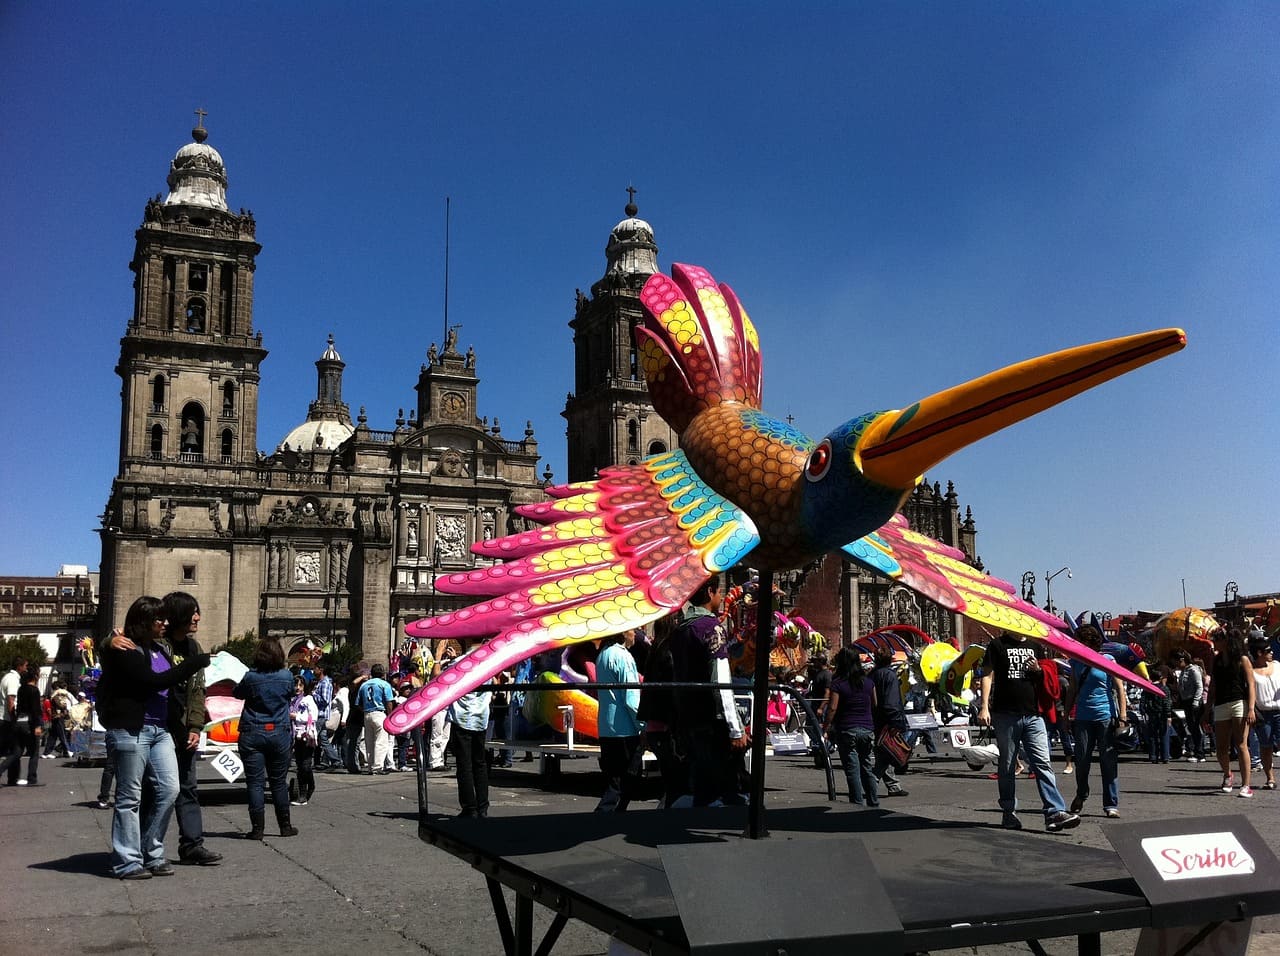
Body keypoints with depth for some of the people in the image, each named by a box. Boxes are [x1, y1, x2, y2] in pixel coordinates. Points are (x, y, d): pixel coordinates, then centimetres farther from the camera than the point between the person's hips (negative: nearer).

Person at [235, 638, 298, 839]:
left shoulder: (251, 677, -8)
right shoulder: (286, 676, -4)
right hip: (279, 734, 2)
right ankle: (285, 826, 18)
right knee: (279, 782, 11)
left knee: (255, 783, 2)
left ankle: (257, 828, 1)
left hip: (252, 734, -2)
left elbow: (238, 693, 9)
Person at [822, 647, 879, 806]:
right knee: (867, 769, 15)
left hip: (847, 731, -5)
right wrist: (873, 727, 23)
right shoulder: (869, 682, 6)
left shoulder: (838, 684, -8)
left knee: (852, 770, -1)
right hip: (867, 729, 5)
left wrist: (825, 728, -8)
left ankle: (858, 804, -2)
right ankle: (874, 803, 17)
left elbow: (832, 708, -14)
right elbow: (875, 706, 13)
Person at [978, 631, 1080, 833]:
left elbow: (1043, 680, 23)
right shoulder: (998, 645, 2)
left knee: (1042, 763, -6)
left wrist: (1037, 670, -1)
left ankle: (1054, 812, -11)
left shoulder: (1033, 647, 16)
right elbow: (987, 675, -3)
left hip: (1033, 715, 3)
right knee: (1007, 766, 6)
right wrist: (984, 706, -13)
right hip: (1006, 715, -3)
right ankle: (1009, 812, 15)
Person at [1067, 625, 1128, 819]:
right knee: (1081, 760, 6)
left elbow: (1120, 689, -3)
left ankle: (1111, 805, 5)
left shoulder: (1108, 660, -2)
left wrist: (1122, 717, -10)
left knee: (1109, 761, -1)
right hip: (1083, 718, 4)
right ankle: (1081, 796, 28)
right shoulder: (1076, 662, 10)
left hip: (1106, 717, -4)